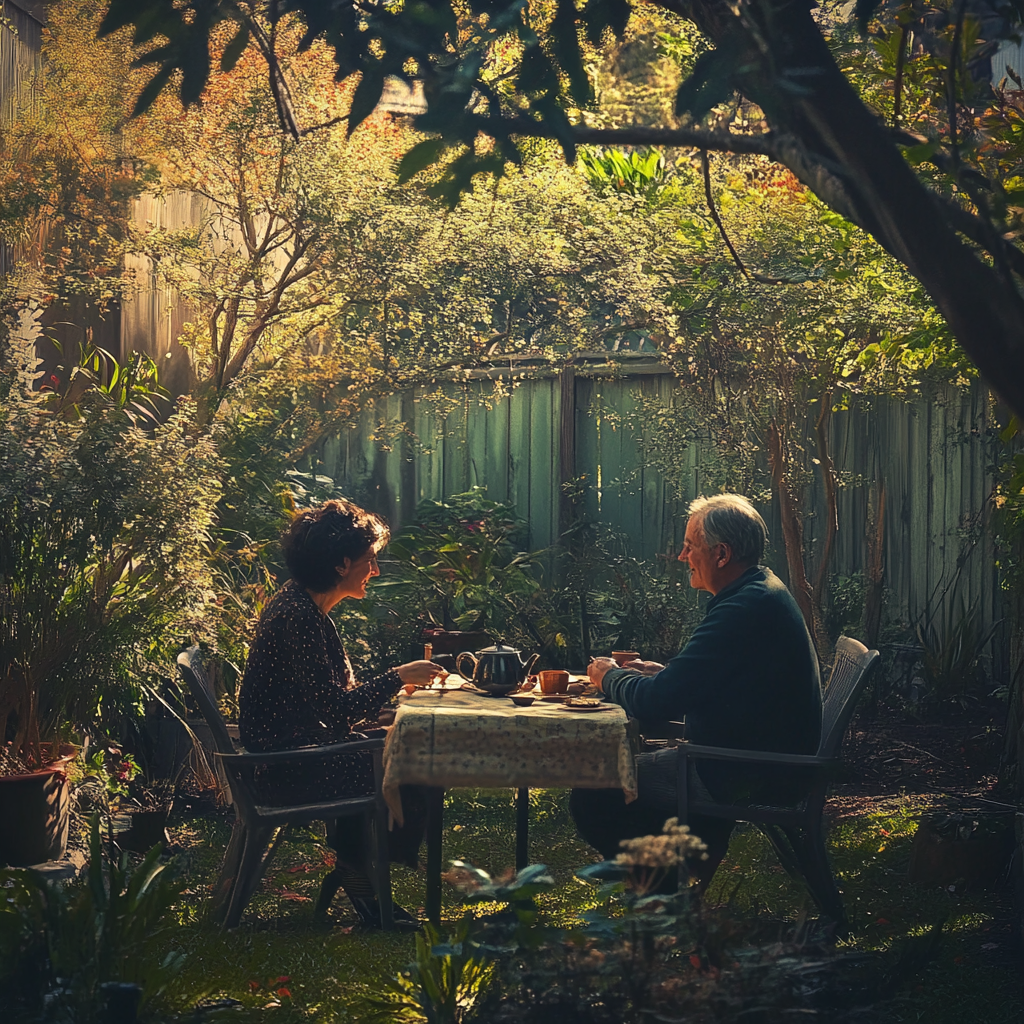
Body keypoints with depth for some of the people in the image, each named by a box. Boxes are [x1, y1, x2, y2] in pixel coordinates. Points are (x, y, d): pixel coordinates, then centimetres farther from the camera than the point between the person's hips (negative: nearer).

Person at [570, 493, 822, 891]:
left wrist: (610, 678, -4)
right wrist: (661, 674, 8)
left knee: (592, 795, -12)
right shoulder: (764, 591, 11)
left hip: (751, 778, -11)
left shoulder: (743, 611, -23)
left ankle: (666, 891, 6)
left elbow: (656, 703, -24)